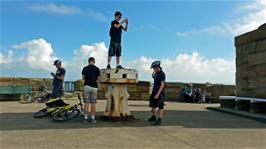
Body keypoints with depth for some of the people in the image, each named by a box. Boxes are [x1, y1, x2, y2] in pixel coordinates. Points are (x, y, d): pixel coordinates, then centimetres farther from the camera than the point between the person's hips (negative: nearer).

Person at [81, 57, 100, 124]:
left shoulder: (85, 68, 0)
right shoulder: (97, 69, 1)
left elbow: (83, 78, 5)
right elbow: (98, 78, 8)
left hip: (87, 86, 0)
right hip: (94, 87, 0)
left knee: (86, 103, 4)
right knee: (93, 103, 4)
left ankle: (85, 118, 6)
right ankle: (93, 118, 6)